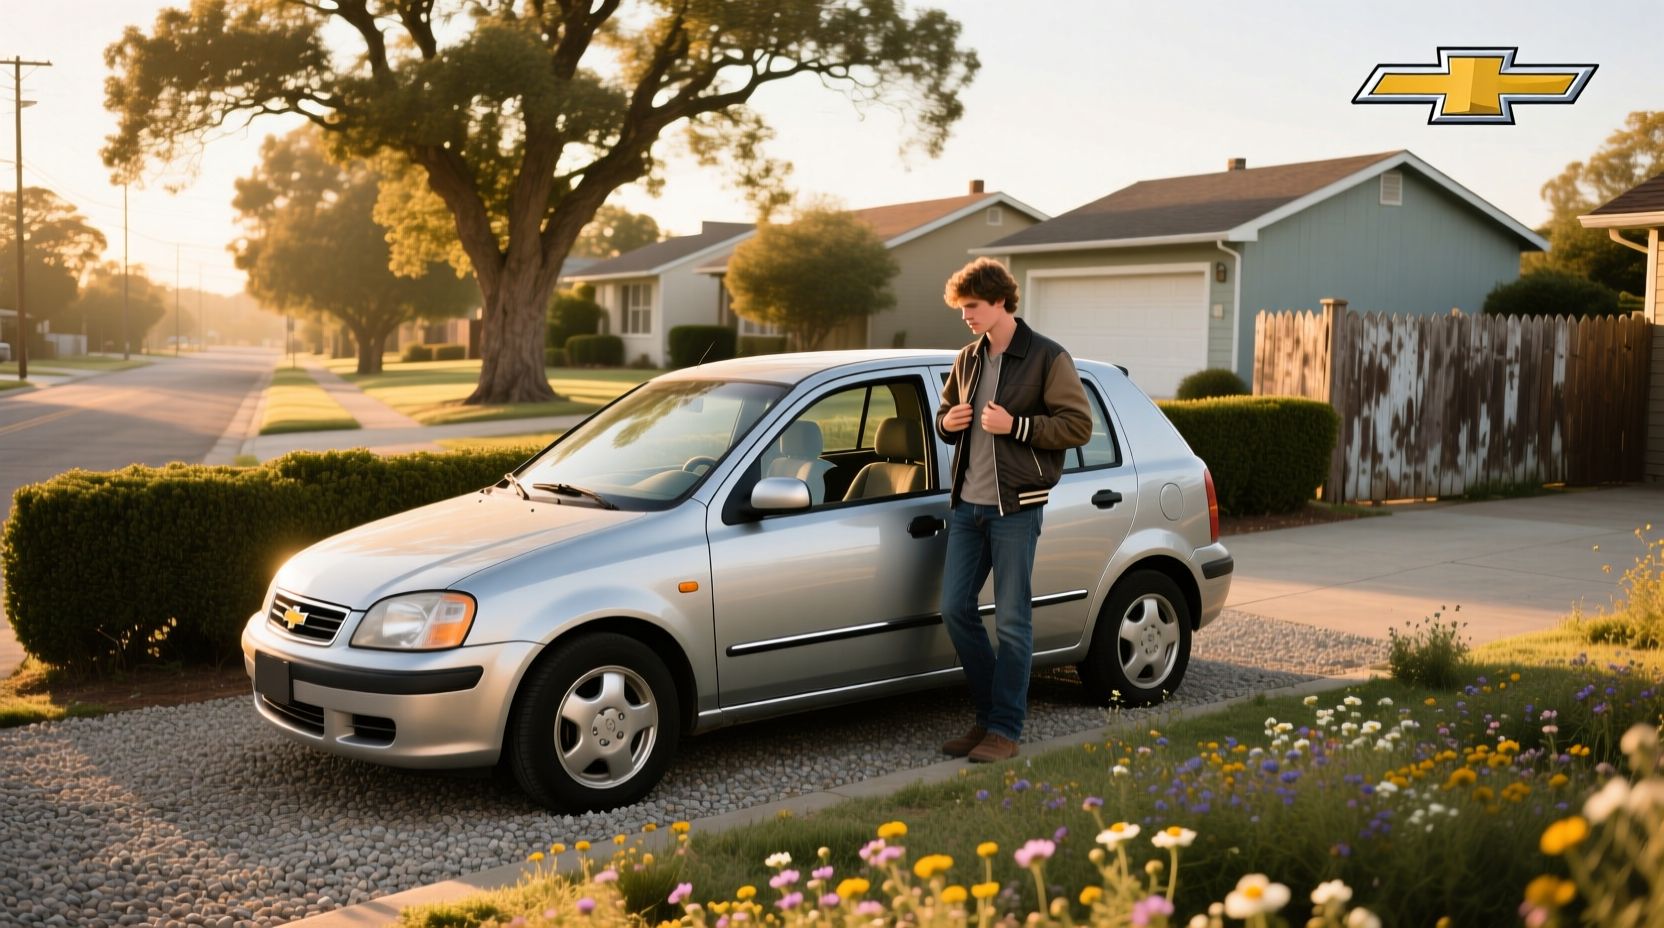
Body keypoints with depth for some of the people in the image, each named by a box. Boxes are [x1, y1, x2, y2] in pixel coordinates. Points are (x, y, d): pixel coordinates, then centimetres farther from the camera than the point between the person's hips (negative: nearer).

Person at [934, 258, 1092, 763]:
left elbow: (1079, 426, -9)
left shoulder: (1048, 358, -6)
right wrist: (948, 422, 1)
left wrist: (1016, 426, -18)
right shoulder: (968, 360, 13)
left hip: (1015, 508, -7)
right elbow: (945, 414, 25)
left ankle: (1005, 730, 8)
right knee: (955, 609, 6)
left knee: (1012, 620, -1)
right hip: (968, 505, 7)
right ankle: (988, 716, 21)